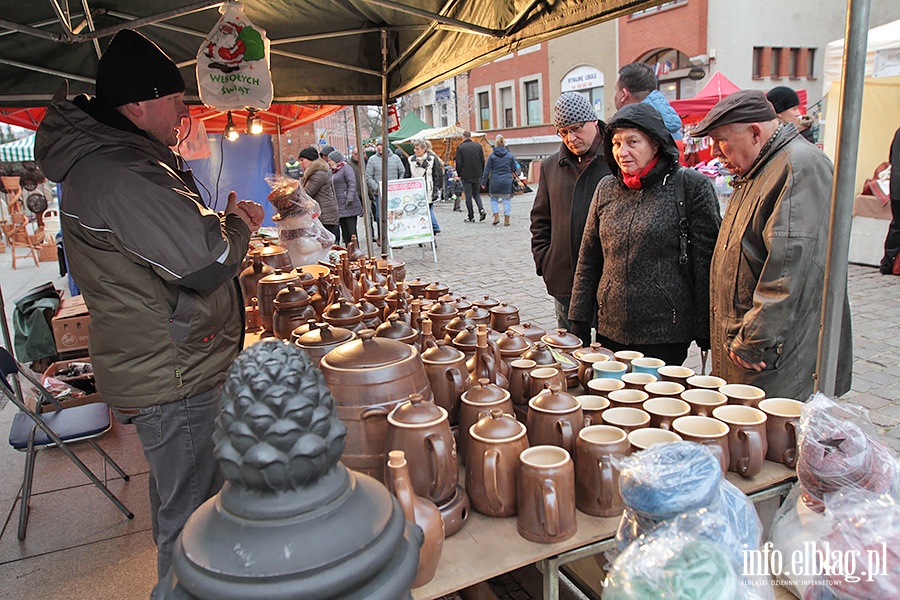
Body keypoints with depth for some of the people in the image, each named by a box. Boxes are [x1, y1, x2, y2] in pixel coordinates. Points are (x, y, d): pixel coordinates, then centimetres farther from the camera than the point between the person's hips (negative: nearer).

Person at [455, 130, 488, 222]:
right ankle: (481, 209, -5)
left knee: (468, 195, 2)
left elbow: (458, 163, -8)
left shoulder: (460, 147, -7)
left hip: (466, 175, -3)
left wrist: (459, 175, 3)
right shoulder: (478, 146, 4)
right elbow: (483, 161, 6)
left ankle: (471, 217, 4)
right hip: (477, 175, 4)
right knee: (476, 193, 17)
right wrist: (481, 173, 13)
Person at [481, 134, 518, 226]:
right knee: (506, 200, 6)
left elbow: (487, 170, -2)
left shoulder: (492, 155, -3)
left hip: (495, 181, -1)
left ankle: (496, 217, 4)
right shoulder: (510, 155, 2)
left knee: (494, 199, 16)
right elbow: (514, 170, 8)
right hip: (507, 181, 1)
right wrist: (513, 179, 22)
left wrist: (484, 182, 4)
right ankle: (506, 220, 7)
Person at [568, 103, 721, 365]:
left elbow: (706, 262, -5)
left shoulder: (690, 185, -5)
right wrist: (579, 322, 9)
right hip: (610, 332, 4)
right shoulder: (607, 188, 7)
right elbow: (588, 259, 11)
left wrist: (705, 333, -5)